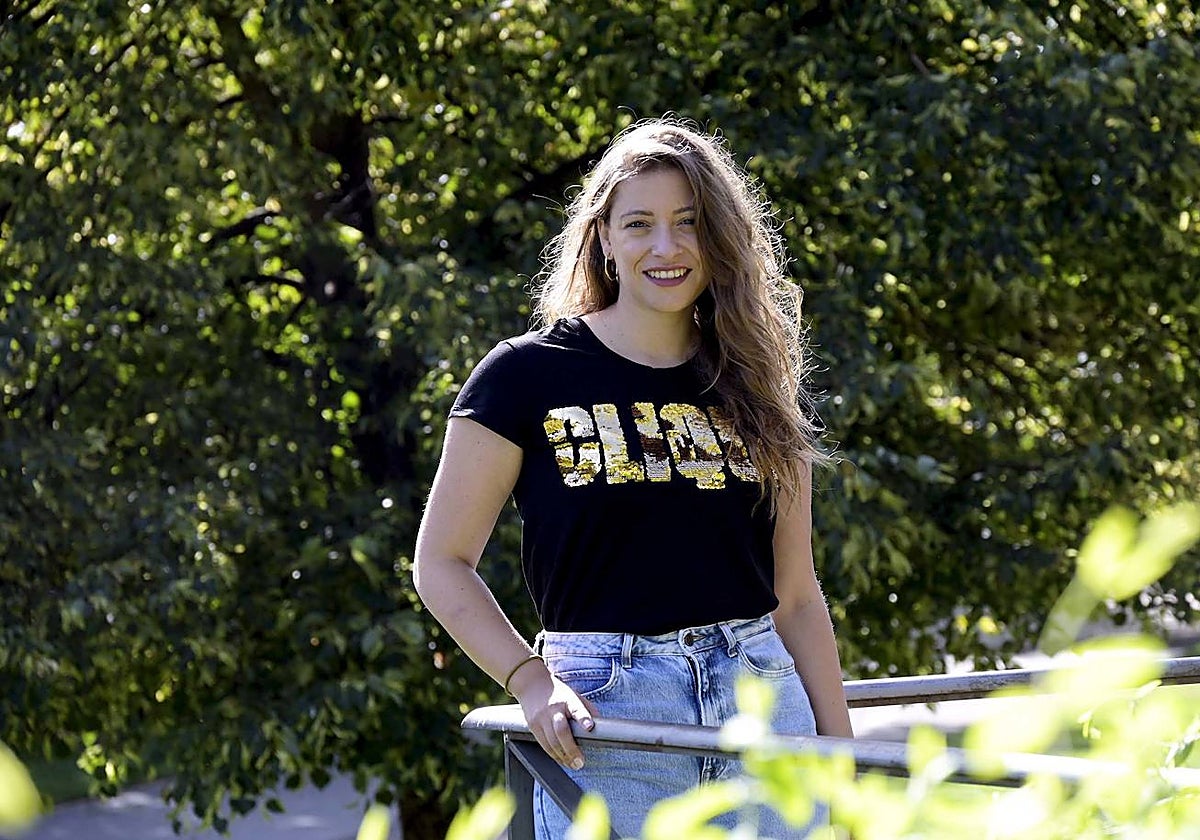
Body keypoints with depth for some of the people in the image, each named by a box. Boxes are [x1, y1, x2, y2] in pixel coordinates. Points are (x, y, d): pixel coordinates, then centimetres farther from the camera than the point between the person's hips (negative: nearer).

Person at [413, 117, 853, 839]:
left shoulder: (762, 391, 12)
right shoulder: (529, 376, 1)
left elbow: (797, 595, 14)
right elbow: (442, 563, 1)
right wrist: (531, 682, -13)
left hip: (765, 703, 3)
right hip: (605, 715, -3)